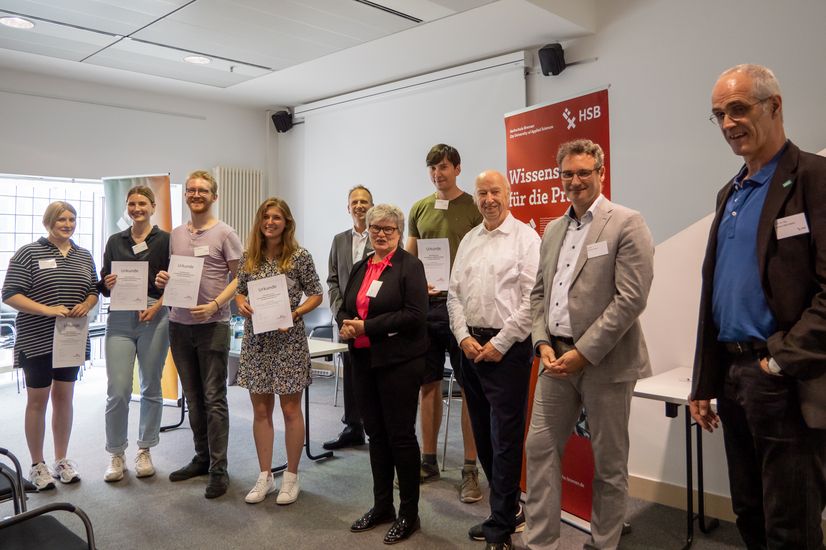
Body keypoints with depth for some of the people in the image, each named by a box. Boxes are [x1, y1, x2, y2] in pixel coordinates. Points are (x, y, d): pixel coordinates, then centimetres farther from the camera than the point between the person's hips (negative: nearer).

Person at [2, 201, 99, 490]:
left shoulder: (85, 256, 8)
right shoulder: (28, 253, -7)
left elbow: (94, 291, 14)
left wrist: (86, 306, -9)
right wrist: (47, 310, -23)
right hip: (37, 341, -4)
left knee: (64, 396, 12)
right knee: (38, 400, 6)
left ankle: (61, 460, 23)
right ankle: (37, 465, 18)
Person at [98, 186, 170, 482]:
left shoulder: (165, 240, 3)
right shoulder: (115, 241, 13)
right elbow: (103, 284, 13)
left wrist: (157, 305, -15)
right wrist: (108, 283, -10)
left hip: (154, 318, -2)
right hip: (119, 319, 2)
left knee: (151, 388, 7)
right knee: (117, 391, -3)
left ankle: (144, 451, 21)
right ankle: (116, 455, 14)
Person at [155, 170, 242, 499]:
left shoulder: (224, 234, -4)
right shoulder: (175, 235, 12)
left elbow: (239, 277, -6)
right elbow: (173, 275, 20)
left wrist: (215, 304, -19)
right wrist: (162, 281, -3)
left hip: (212, 324, -6)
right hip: (179, 324, 6)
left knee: (214, 398, -2)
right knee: (193, 397, 14)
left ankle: (218, 469, 7)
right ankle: (202, 458, 27)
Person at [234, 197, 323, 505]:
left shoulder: (300, 257, -6)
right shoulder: (249, 257, 6)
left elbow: (316, 295, -1)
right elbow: (240, 291, 14)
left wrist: (295, 313, -16)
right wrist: (241, 304, -8)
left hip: (288, 341, -4)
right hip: (256, 341, 4)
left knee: (290, 409, 6)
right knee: (260, 410, 10)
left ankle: (291, 477, 20)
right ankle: (265, 476, 24)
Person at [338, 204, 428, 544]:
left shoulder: (410, 266, -7)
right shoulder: (360, 268, 13)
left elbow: (415, 314, -18)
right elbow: (345, 308, 16)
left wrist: (366, 327, -18)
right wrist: (346, 324, -8)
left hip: (398, 362, -6)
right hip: (364, 361, 7)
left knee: (400, 435, 2)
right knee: (375, 434, 14)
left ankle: (409, 513, 16)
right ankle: (382, 506, 28)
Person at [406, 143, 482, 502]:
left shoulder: (473, 207, 0)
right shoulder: (419, 209, 13)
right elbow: (407, 258, 17)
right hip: (425, 302, 4)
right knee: (428, 384, 11)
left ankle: (470, 469, 11)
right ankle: (428, 461, 24)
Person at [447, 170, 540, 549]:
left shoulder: (526, 238, -6)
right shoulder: (468, 241, 13)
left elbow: (531, 300, -12)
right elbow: (454, 293, 11)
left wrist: (499, 344, -13)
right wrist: (464, 337, -2)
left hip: (507, 347, -6)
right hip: (470, 344, 7)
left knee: (506, 437, 0)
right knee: (482, 432, 14)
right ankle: (508, 504, 32)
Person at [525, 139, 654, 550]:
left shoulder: (627, 224, -7)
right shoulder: (553, 230, 13)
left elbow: (631, 298, -15)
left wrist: (583, 353, -17)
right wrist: (543, 342, -1)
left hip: (604, 361, -6)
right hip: (557, 358, 6)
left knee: (609, 463, 8)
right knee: (539, 449, 8)